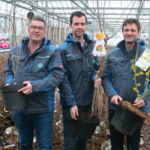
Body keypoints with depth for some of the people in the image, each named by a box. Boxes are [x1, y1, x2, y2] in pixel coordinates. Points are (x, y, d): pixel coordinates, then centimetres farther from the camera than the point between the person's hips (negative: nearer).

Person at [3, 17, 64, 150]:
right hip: (20, 108, 4)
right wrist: (8, 83, -7)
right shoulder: (16, 51, 5)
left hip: (43, 109, -4)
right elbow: (8, 71, 15)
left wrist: (35, 86, -28)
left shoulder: (52, 52, -8)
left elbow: (58, 75, -18)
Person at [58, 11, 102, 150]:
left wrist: (96, 79, -13)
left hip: (88, 101, 5)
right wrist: (71, 103, -15)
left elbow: (95, 68, 11)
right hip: (70, 103, -4)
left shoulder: (92, 46, 3)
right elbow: (62, 79, -12)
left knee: (84, 138, 21)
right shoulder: (64, 49, -10)